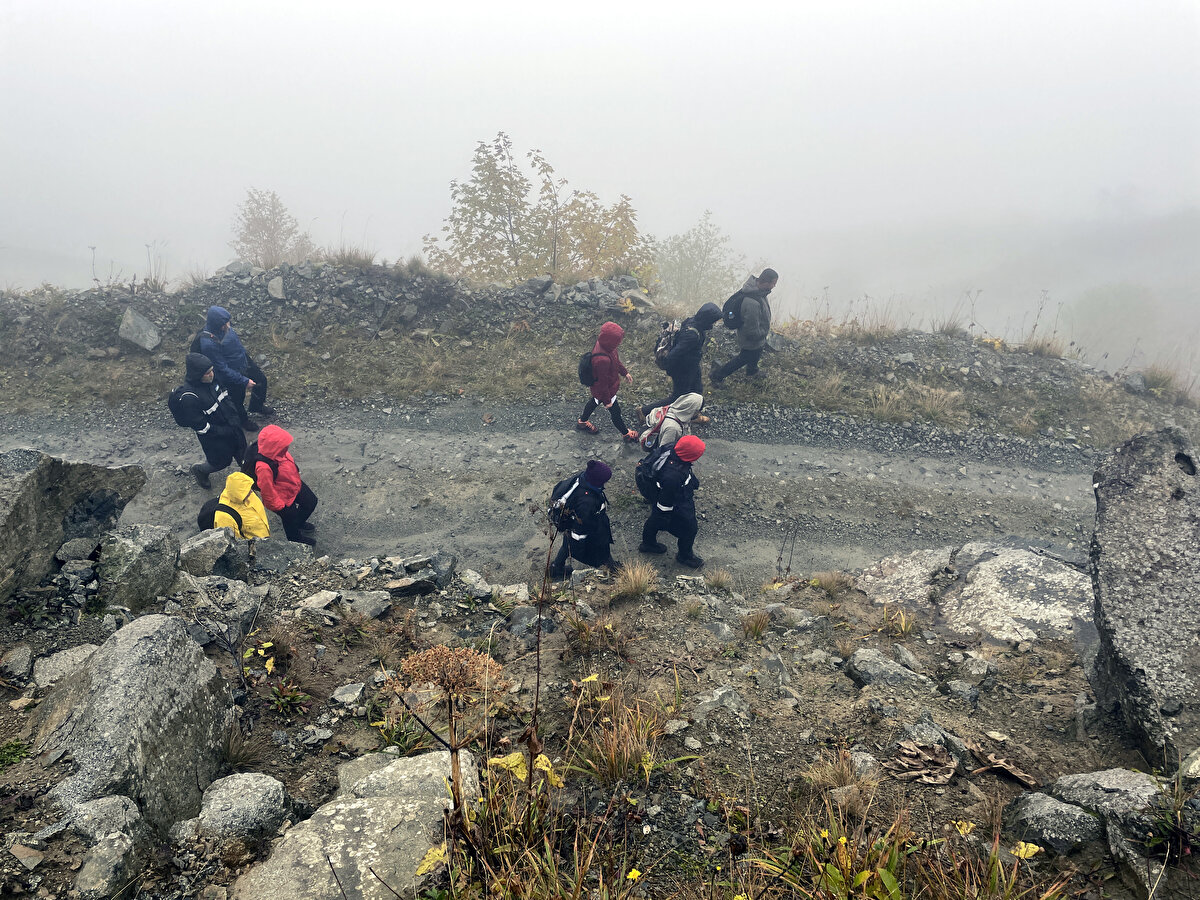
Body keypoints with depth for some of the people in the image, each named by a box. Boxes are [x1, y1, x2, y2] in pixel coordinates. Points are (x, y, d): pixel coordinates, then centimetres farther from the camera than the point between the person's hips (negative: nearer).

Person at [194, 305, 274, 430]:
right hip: (231, 377, -7)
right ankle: (243, 420, 53)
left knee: (261, 380, 26)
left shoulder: (224, 328, -18)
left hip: (245, 362, 7)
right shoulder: (208, 343, -39)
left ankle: (257, 407, 54)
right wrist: (244, 381, -24)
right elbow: (222, 369, -30)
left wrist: (247, 357, 19)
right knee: (238, 400, 20)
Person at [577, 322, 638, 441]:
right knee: (615, 411, 16)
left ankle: (582, 422, 59)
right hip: (606, 390, -9)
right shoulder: (602, 360, -46)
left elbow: (616, 360, 4)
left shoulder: (602, 344, -19)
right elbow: (603, 382, -31)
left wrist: (625, 373, 16)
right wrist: (607, 401, -17)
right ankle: (626, 434, 42)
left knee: (594, 401, 33)